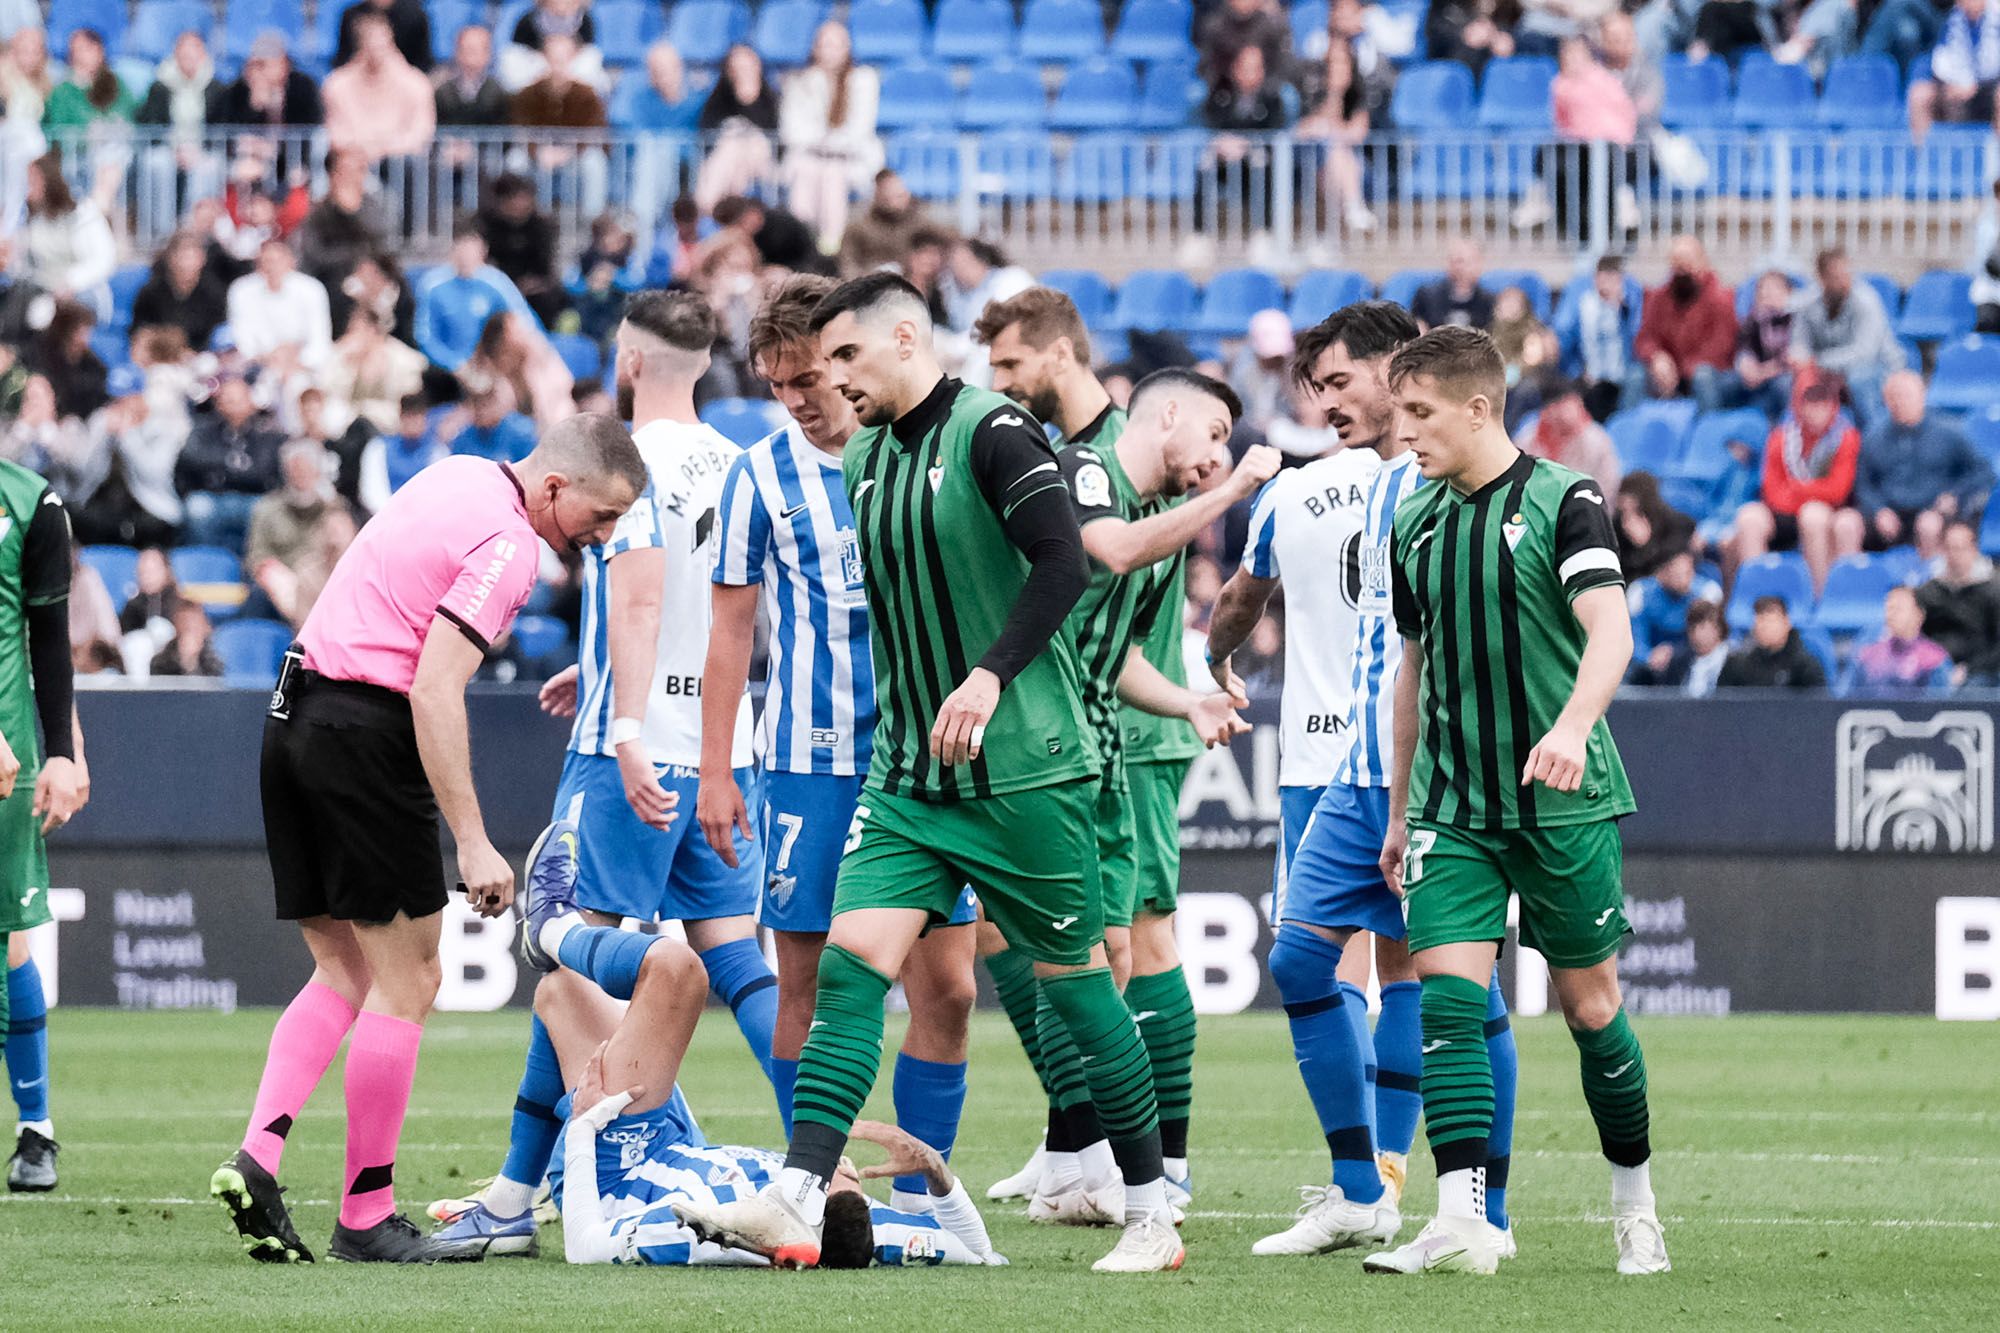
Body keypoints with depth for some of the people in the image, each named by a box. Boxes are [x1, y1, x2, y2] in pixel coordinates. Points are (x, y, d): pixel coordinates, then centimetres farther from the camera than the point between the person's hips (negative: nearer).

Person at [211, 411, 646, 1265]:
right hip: (363, 732, -9)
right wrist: (473, 844, -23)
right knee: (405, 981, -1)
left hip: (293, 717, 9)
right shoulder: (506, 547, -15)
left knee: (343, 974, 12)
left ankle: (257, 1158, -4)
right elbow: (434, 690, -22)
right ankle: (366, 1218, 1)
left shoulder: (459, 479, 13)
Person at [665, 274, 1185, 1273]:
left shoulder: (990, 431, -11)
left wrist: (991, 676, -31)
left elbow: (1063, 564, -22)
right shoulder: (863, 460, 12)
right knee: (849, 966, -8)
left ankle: (1153, 1216, 13)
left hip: (1024, 770, -7)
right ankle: (794, 1207, -17)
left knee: (1072, 982, 1)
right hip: (907, 777, 7)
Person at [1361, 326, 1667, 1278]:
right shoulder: (1414, 528, 10)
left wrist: (1571, 727, -39)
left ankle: (1635, 1200, 23)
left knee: (1589, 1006, 3)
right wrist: (1400, 810, 21)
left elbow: (1610, 633, -21)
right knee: (1446, 995, -12)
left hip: (1563, 803, -4)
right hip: (1452, 807, 4)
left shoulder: (1564, 503, -8)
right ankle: (1462, 1223, -18)